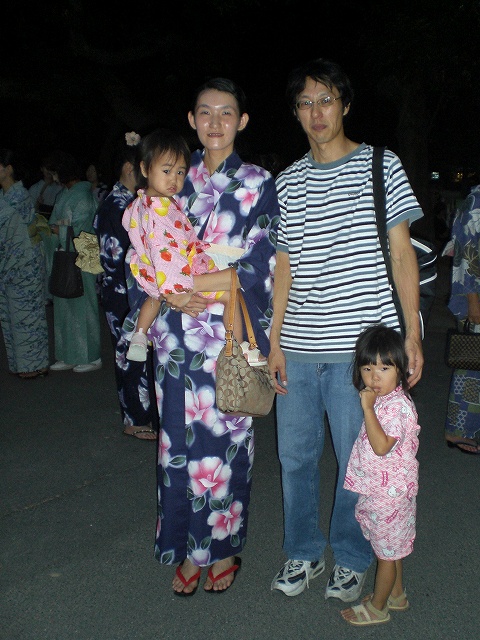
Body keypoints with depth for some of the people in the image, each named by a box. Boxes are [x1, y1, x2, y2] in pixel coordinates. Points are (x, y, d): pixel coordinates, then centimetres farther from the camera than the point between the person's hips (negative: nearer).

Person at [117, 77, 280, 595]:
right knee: (180, 441, 7)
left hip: (229, 337, -2)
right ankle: (188, 548, 24)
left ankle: (223, 547, 25)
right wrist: (170, 297, -11)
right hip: (177, 335, 3)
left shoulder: (258, 185, 2)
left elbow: (259, 266, -8)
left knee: (225, 440, 4)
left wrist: (180, 283, -13)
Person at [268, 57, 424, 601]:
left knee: (358, 459, 5)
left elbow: (402, 255, 1)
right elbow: (284, 266, 12)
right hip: (298, 347, 4)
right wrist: (274, 341, 6)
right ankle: (303, 553, 31)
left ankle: (352, 559, 27)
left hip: (359, 346, -3)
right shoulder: (287, 182, 11)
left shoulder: (381, 166, 2)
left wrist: (411, 334, -5)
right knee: (295, 454, 11)